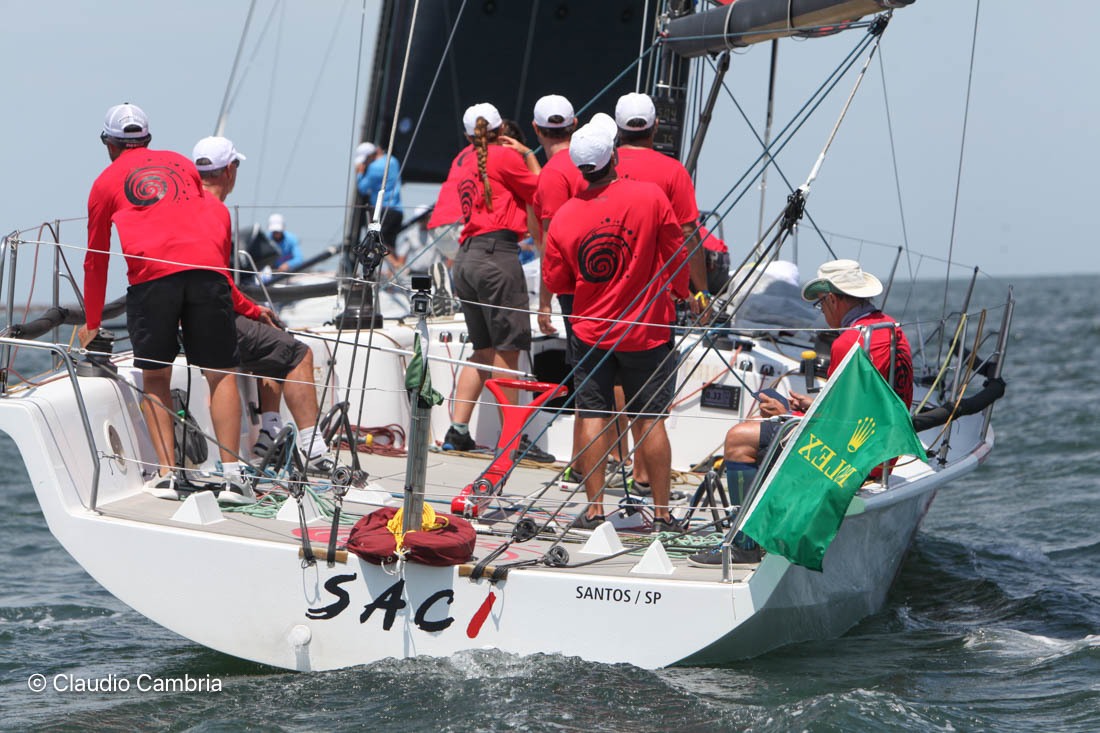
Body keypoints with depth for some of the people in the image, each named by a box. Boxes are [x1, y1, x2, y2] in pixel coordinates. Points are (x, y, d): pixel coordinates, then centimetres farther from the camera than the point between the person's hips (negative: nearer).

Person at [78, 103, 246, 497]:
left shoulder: (106, 182, 21)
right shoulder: (181, 163, 28)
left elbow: (96, 260, 25)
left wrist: (91, 323, 36)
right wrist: (228, 292, 46)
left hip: (150, 275, -1)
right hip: (207, 268, 2)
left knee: (155, 377, 11)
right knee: (221, 374, 5)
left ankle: (166, 473, 2)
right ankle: (231, 474, -4)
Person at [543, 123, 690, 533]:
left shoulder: (564, 217, -7)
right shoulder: (649, 197, -11)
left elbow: (554, 281, 2)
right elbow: (676, 254, -2)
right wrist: (680, 292, 17)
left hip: (592, 330, 1)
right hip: (648, 330, -1)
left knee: (593, 418, 7)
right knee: (651, 419, 5)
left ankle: (594, 510, 6)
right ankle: (662, 512, 8)